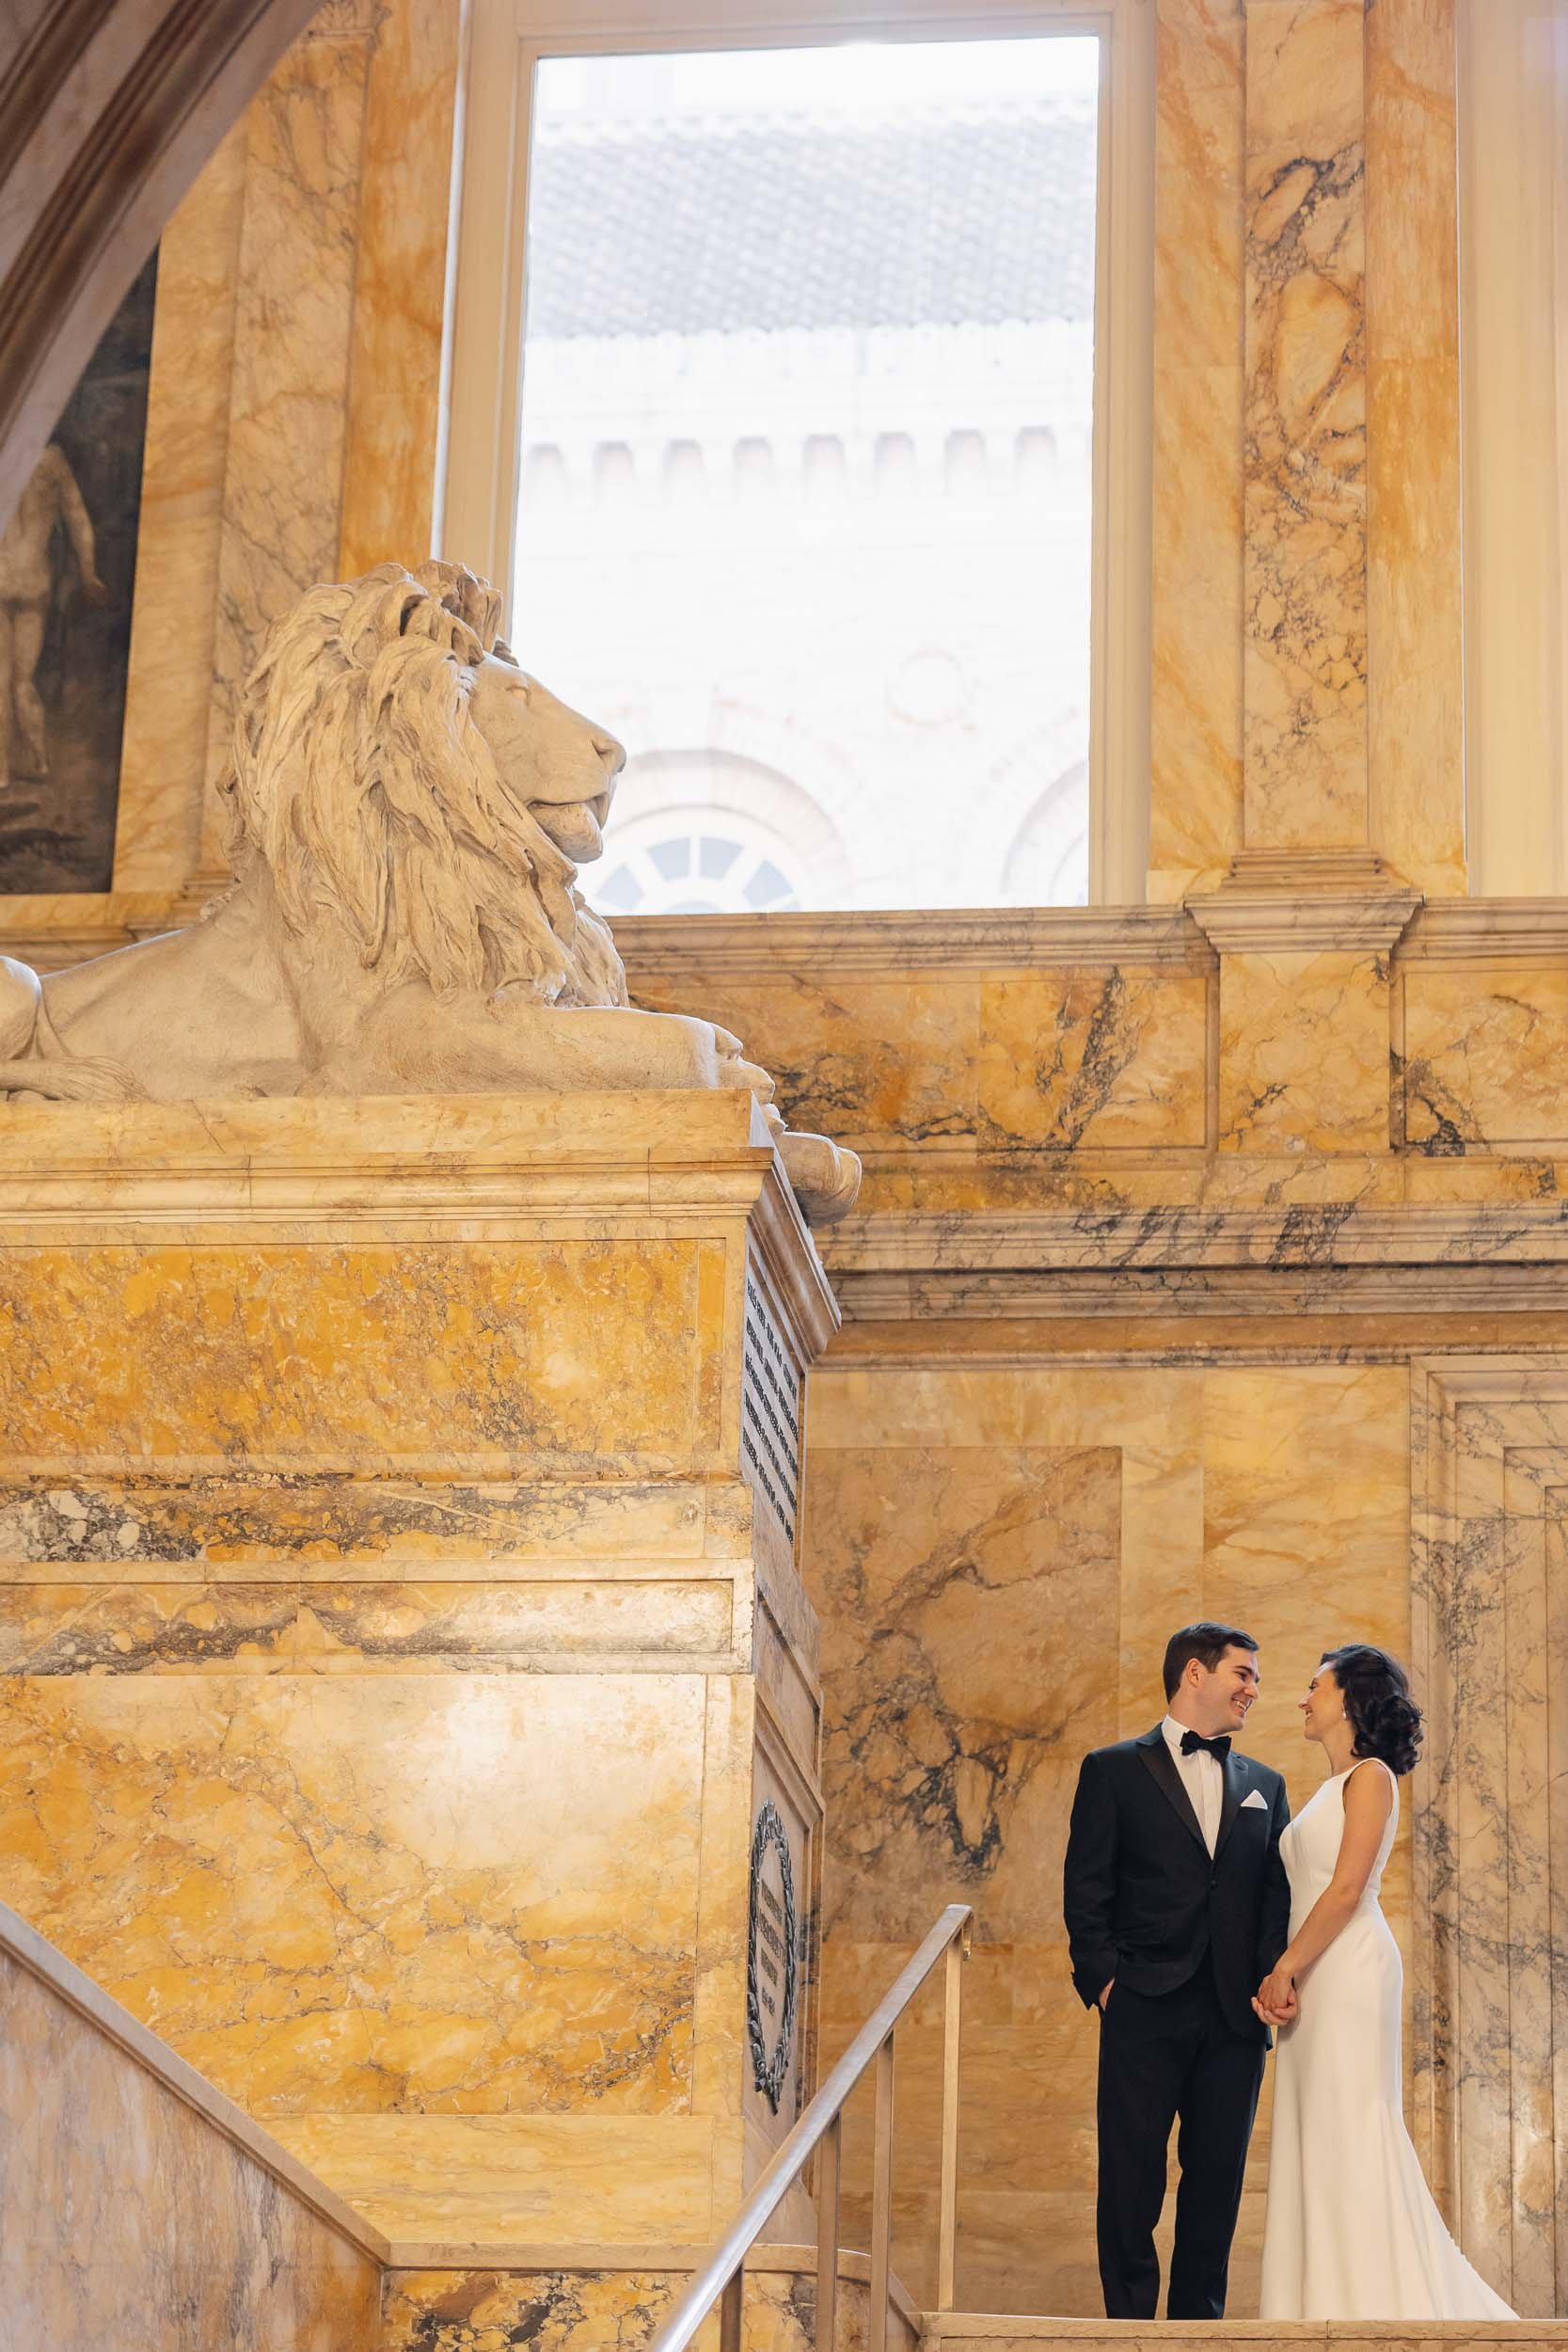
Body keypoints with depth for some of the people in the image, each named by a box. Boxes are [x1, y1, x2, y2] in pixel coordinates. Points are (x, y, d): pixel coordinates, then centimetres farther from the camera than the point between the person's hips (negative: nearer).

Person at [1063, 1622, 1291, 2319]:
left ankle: (1198, 2317, 11)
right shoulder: (1115, 1770, 5)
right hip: (1145, 2012, -3)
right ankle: (1130, 2321, 5)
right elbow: (1085, 1889, 1)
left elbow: (1279, 1892, 10)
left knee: (1218, 2178, 4)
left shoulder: (1264, 1785, 17)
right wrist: (1103, 1978, -10)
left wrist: (1269, 1981, -5)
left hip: (1234, 2019, 4)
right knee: (1130, 2178, -2)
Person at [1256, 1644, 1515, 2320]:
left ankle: (1380, 2308, -7)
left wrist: (1286, 1966, -13)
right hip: (1313, 1976, 9)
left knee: (1352, 2135, -9)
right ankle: (1326, 2301, 7)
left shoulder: (1370, 1777, -6)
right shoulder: (1332, 1788, 20)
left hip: (1351, 1971, -9)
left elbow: (1346, 1890, -14)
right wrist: (1282, 1977, 3)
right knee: (1317, 2143, 6)